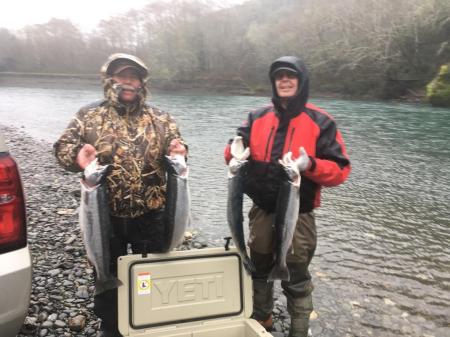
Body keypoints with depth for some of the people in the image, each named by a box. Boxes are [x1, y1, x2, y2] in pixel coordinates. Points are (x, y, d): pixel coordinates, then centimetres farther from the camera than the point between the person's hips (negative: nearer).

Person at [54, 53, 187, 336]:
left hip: (151, 214, 1)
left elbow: (175, 147, 4)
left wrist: (178, 150, -21)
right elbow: (63, 147, -1)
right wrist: (76, 154, -25)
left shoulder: (160, 119, 5)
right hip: (106, 215, 0)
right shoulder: (89, 115, 2)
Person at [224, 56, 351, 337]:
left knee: (296, 279, 7)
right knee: (260, 269, 20)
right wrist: (235, 153, -16)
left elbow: (341, 170, -9)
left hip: (298, 215, -4)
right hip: (261, 211, 4)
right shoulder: (257, 118, 4)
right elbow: (234, 151, 7)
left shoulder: (320, 122, -6)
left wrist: (310, 165, -28)